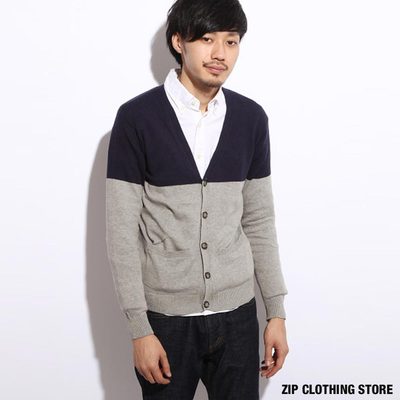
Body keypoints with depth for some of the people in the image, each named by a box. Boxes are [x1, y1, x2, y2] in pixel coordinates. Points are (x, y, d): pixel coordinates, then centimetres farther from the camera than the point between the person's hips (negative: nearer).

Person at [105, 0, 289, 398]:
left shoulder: (251, 118, 1)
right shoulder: (137, 118, -10)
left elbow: (260, 222, 7)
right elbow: (122, 232, -9)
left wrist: (276, 312, 5)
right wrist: (139, 328, -11)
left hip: (236, 313, 3)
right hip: (165, 316, -3)